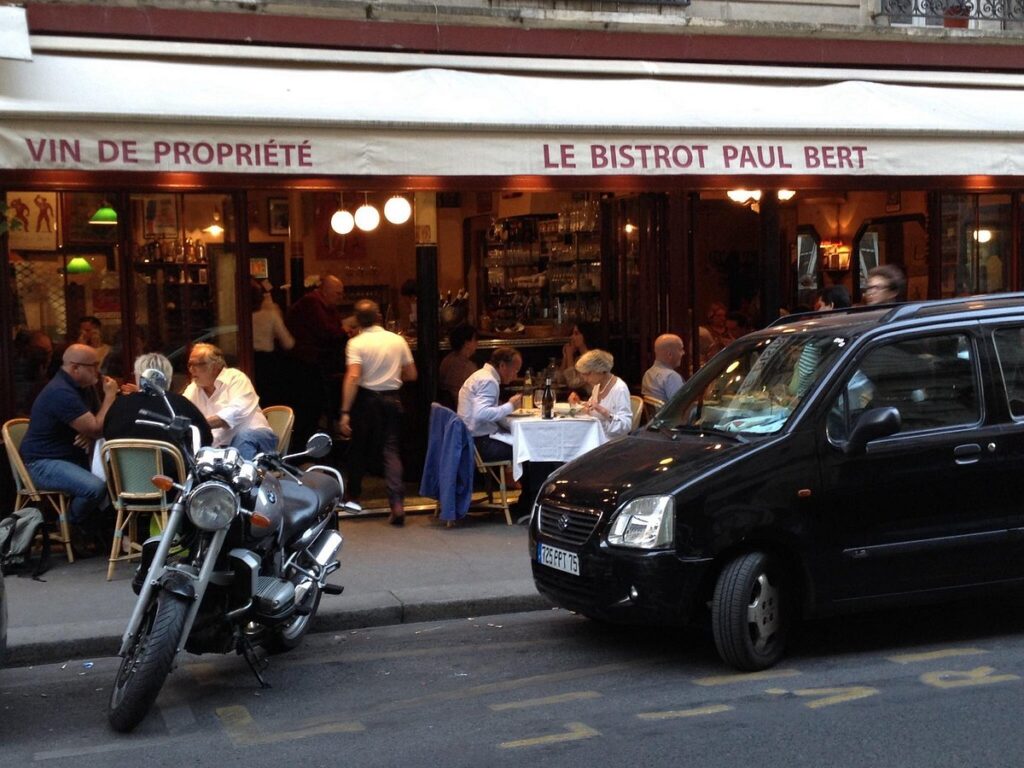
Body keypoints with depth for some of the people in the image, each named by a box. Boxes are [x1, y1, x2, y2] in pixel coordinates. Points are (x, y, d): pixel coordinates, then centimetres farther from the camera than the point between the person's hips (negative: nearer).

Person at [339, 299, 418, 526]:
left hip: (366, 399, -2)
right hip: (392, 399, 2)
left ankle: (353, 497, 32)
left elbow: (353, 377, -21)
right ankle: (397, 502, -15)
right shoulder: (398, 340, 0)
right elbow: (411, 375, 6)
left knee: (359, 448, 17)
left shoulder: (356, 343, -11)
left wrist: (345, 412, -21)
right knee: (391, 450, 2)